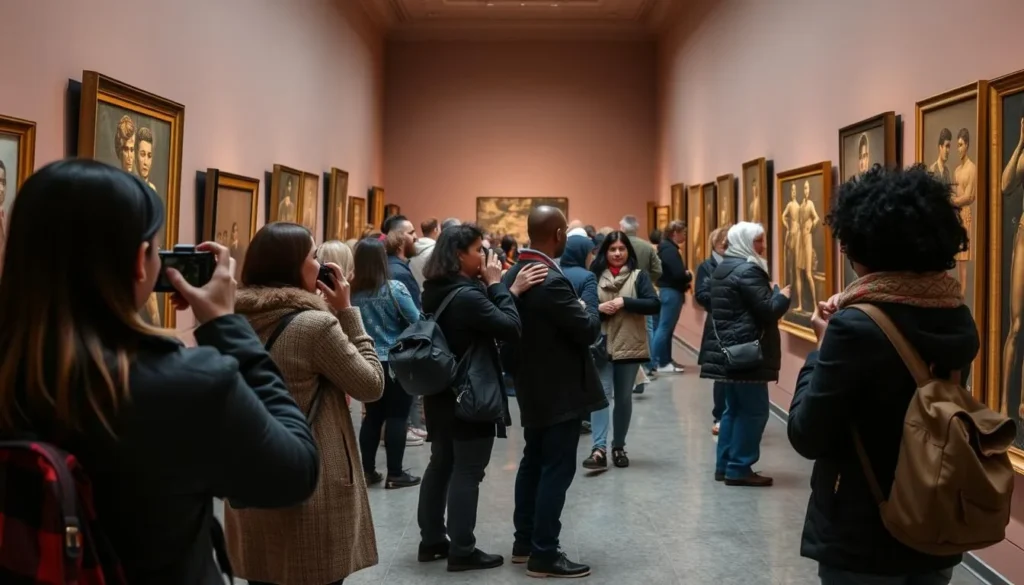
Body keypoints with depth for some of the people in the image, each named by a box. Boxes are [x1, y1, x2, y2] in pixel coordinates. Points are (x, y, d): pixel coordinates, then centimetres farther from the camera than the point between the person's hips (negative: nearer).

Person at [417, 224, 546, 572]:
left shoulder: (437, 292, 6)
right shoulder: (467, 295, -23)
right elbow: (511, 328, -22)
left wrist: (510, 291, 1)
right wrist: (497, 286, -15)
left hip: (442, 392, 9)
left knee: (441, 464, 15)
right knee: (467, 471, -1)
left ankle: (432, 540, 24)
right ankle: (462, 550, 5)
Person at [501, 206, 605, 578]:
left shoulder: (513, 276, 6)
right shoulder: (551, 281, -24)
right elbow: (587, 331, -21)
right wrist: (592, 313, 0)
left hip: (532, 388, 9)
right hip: (560, 391, -9)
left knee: (533, 463, 17)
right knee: (556, 470, -3)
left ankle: (524, 542, 26)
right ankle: (543, 555, 3)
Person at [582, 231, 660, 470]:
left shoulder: (639, 276, 1)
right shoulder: (595, 276, 3)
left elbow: (654, 304, -9)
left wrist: (624, 302, -17)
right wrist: (598, 308, -13)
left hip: (629, 347, 1)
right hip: (602, 346, 0)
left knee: (624, 398, 10)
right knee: (602, 394, -10)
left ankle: (618, 447, 22)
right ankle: (599, 448, -14)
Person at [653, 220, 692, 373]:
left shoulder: (667, 248, 14)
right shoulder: (670, 250, -18)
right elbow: (678, 274, -25)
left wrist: (685, 275, -1)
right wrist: (689, 275, -5)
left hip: (669, 291, 11)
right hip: (671, 292, -11)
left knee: (666, 328, 14)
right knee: (665, 328, -7)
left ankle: (665, 361, 20)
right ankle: (656, 363, -3)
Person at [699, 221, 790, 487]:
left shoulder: (724, 267, 15)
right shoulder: (748, 271, -16)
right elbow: (767, 310, -20)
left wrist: (771, 294, 18)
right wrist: (782, 296, 0)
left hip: (728, 350, 10)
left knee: (734, 408, 15)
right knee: (754, 410, -3)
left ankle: (725, 465, 18)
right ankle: (739, 469, -1)